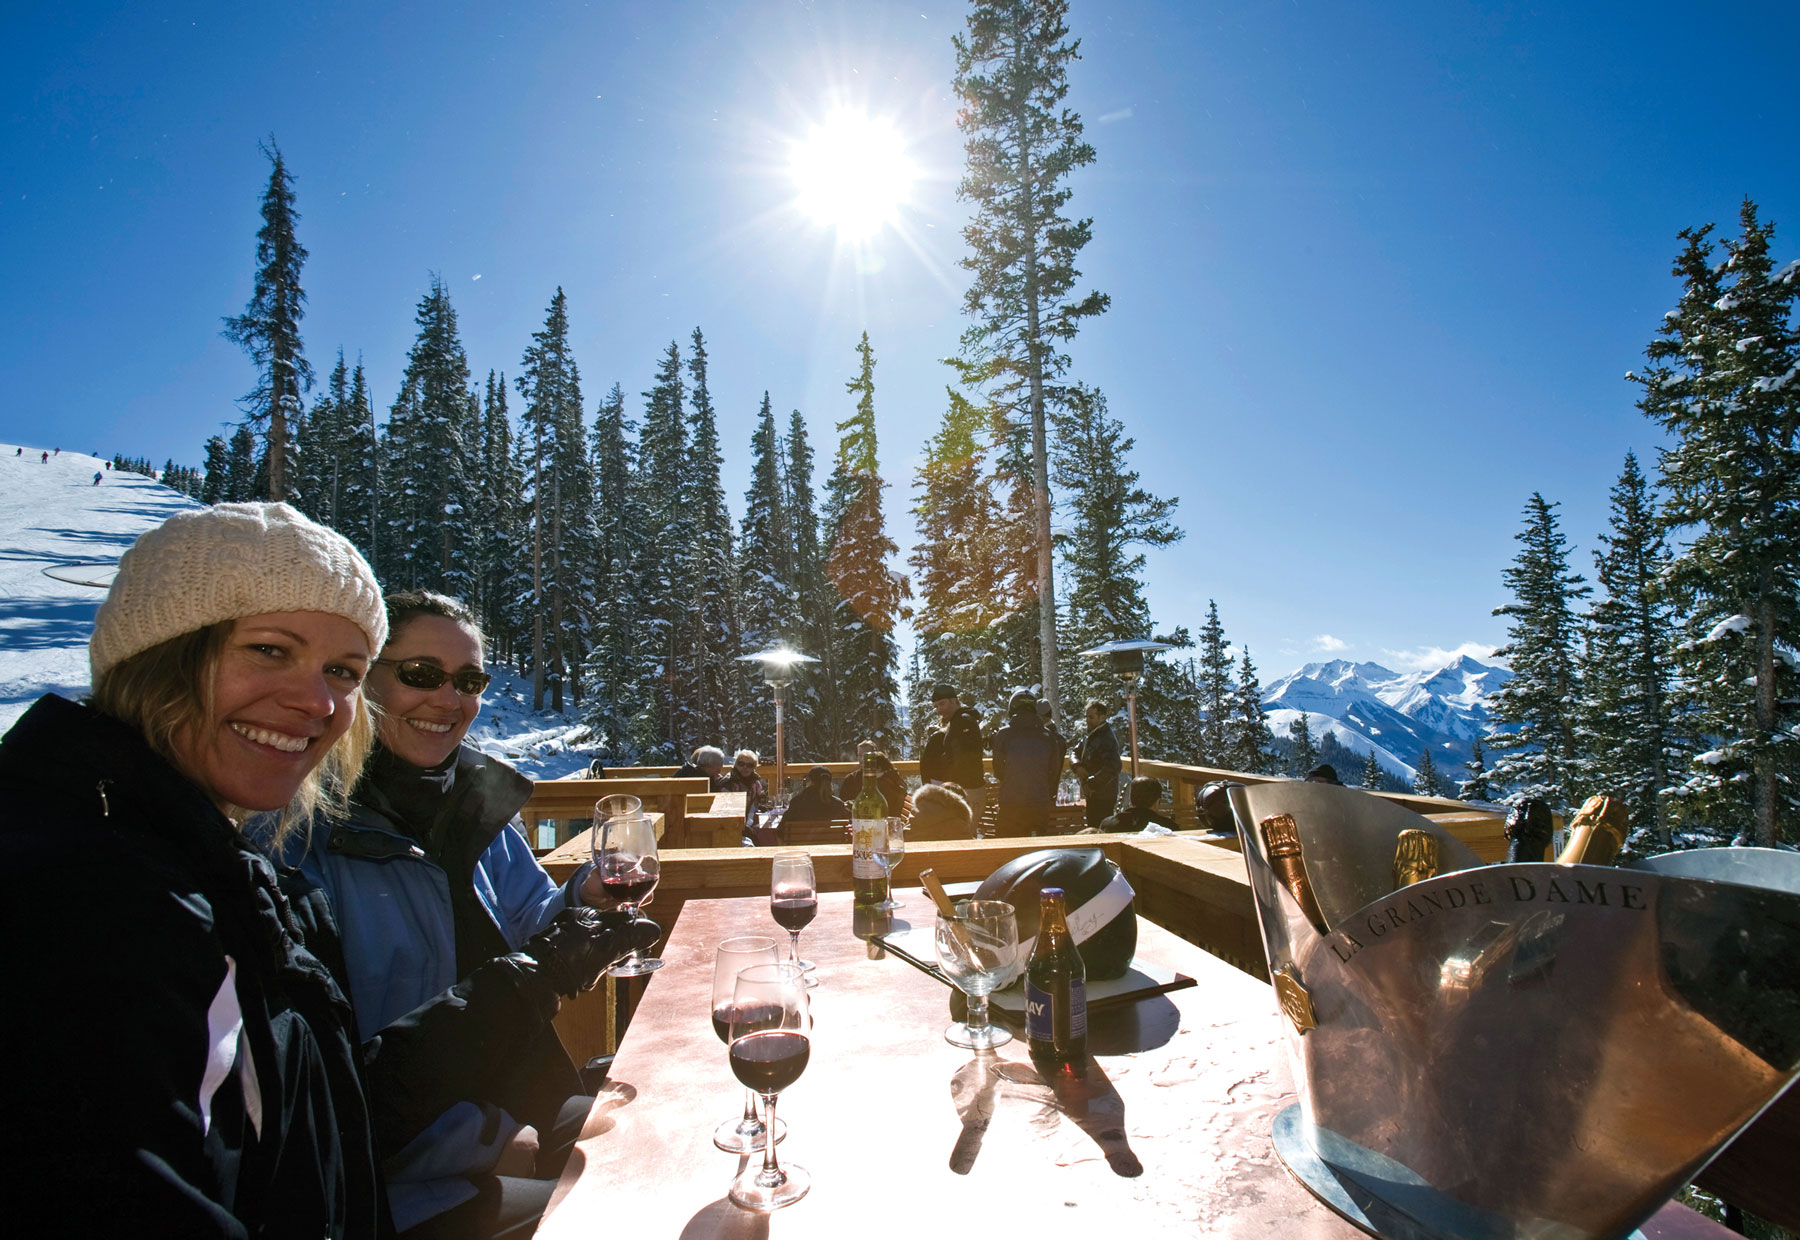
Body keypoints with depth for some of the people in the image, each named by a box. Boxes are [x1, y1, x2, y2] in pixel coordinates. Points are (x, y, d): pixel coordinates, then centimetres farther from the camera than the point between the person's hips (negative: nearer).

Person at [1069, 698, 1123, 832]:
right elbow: (1076, 753, 17)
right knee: (1092, 829, 18)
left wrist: (1092, 784, -24)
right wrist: (1078, 766, -6)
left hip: (1103, 797, -10)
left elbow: (1114, 767, -30)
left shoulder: (1107, 739, -19)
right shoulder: (1089, 736, 12)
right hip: (1092, 795, 10)